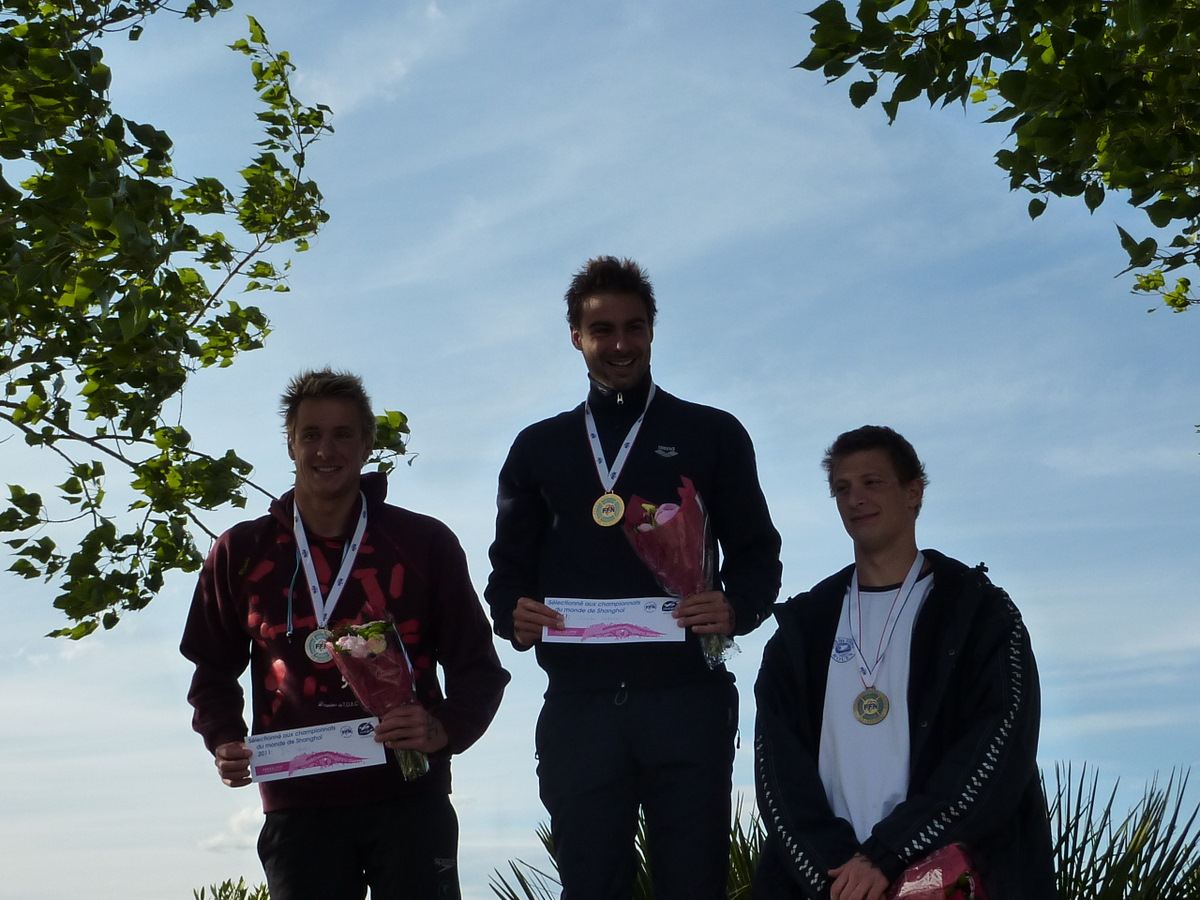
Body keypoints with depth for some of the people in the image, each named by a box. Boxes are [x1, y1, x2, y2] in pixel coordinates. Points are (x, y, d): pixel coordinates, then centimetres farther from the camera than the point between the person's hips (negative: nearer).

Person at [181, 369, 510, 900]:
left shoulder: (424, 543, 5)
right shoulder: (241, 552, 9)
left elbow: (477, 666, 6)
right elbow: (214, 672, 18)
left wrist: (444, 728, -14)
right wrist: (225, 742, -1)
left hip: (407, 795, -1)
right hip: (297, 804, 1)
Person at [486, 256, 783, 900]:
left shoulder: (712, 435, 12)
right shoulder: (538, 448, 18)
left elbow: (756, 552, 8)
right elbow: (509, 563, 17)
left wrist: (736, 607, -14)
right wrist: (512, 613, -6)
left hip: (685, 697, -2)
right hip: (578, 706, 2)